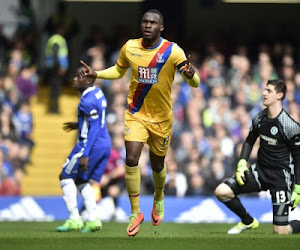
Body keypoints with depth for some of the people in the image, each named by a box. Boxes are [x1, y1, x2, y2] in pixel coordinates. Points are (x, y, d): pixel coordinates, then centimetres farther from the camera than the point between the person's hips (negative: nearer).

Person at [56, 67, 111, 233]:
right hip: (105, 145, 9)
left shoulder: (87, 101, -18)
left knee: (66, 177, 2)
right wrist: (78, 125, 30)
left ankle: (74, 220, -2)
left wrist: (85, 155, -25)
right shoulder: (98, 93, 11)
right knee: (82, 182, 16)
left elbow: (94, 129, -22)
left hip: (91, 145, -9)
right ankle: (93, 219, 4)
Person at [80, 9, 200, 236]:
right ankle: (135, 213, -4)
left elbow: (195, 84, -16)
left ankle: (159, 198, 46)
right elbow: (119, 71, 15)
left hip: (161, 118, -1)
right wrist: (96, 74, -1)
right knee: (131, 159, -16)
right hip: (136, 114, 1)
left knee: (157, 164, 12)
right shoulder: (130, 47, -5)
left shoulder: (173, 51, -15)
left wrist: (191, 75, -39)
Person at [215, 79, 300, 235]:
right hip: (259, 170, 6)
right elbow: (249, 141, 16)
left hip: (280, 177, -6)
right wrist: (242, 163, 1)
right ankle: (248, 221, 14)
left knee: (280, 231, -11)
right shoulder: (259, 118, -1)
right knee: (221, 192, -11)